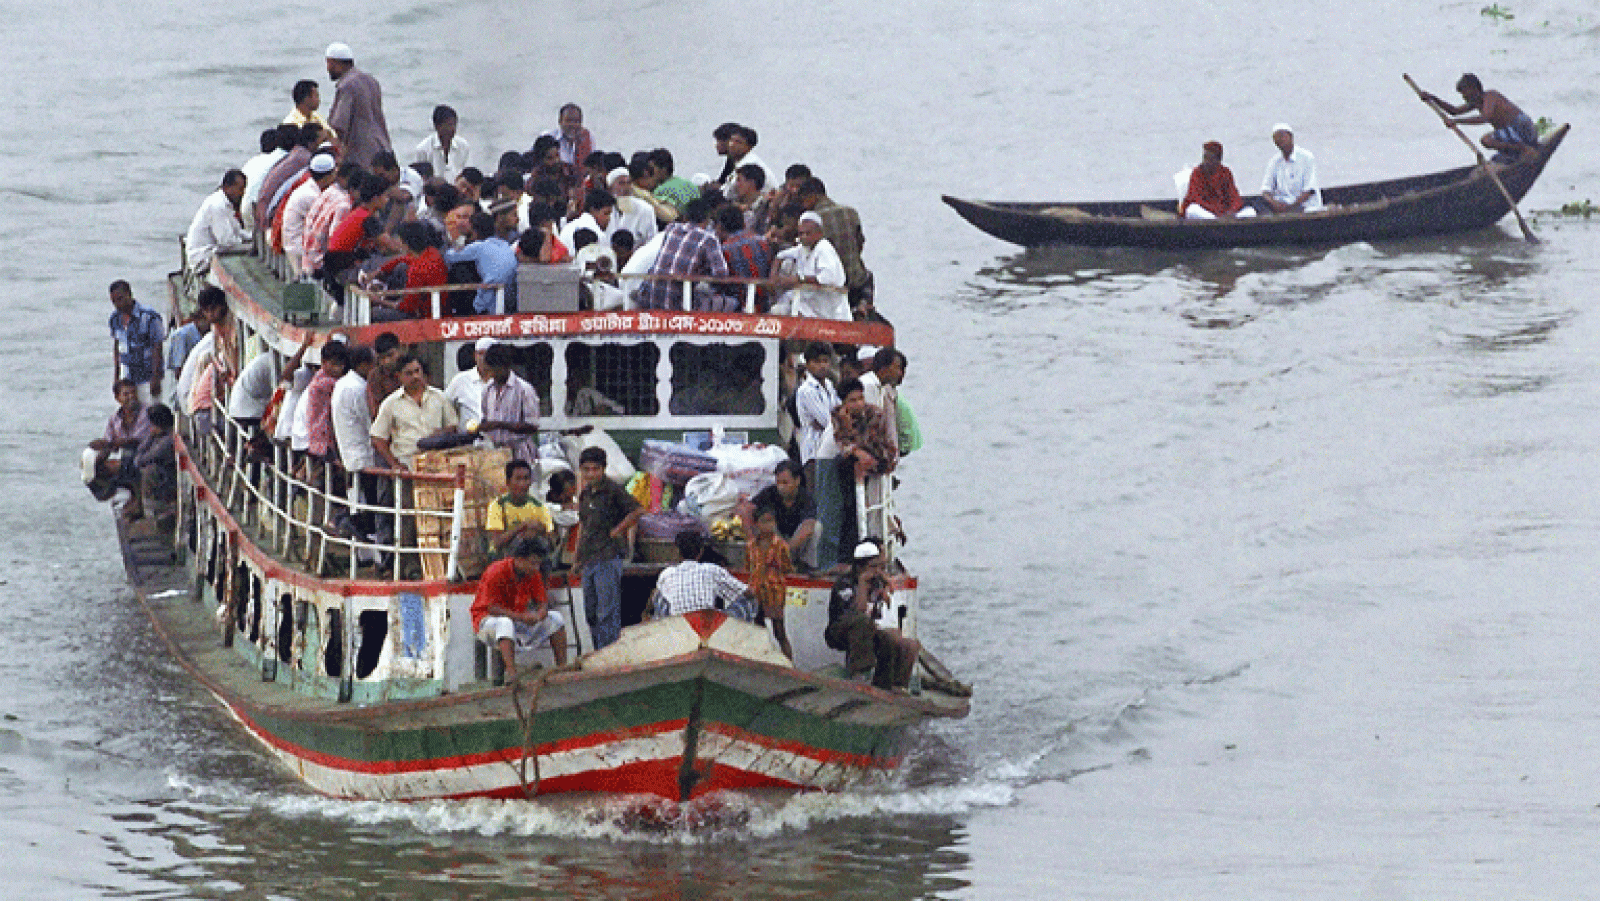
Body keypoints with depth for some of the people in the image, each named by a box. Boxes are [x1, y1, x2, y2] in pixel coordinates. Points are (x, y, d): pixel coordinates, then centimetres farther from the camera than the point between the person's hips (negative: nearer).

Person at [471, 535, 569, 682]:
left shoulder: (533, 574, -2)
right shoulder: (497, 572, -22)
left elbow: (543, 602, 1)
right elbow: (492, 608, -24)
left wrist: (539, 615, -25)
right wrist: (521, 617, -32)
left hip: (519, 619, 7)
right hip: (488, 619, -7)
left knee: (555, 618, -6)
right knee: (505, 623, -41)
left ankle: (562, 668, -9)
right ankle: (511, 673, -53)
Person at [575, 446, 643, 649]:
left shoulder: (613, 491, -7)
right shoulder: (585, 494, 16)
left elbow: (638, 511, -10)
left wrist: (616, 531, -10)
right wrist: (578, 556, 22)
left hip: (609, 557, -9)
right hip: (589, 560, 9)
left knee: (607, 612, -10)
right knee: (591, 613, 10)